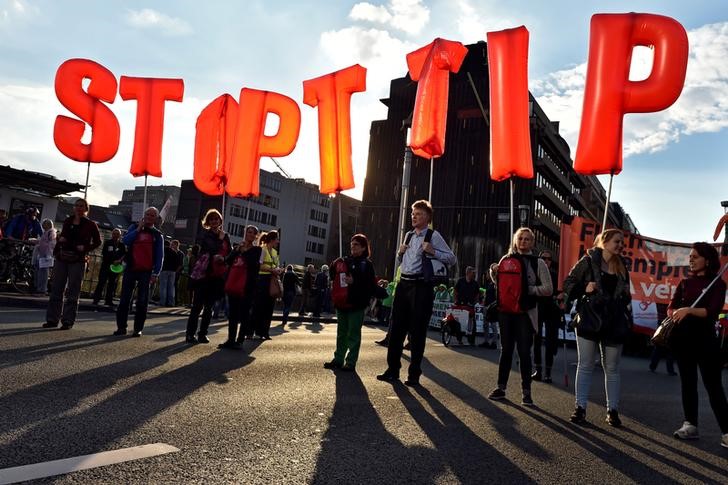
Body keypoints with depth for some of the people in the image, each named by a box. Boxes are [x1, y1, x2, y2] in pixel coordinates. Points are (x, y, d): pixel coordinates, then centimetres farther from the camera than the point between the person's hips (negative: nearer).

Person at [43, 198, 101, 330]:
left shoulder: (90, 225, 0)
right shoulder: (67, 221, 12)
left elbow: (98, 242, 4)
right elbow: (61, 236, 21)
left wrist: (85, 248, -12)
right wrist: (56, 251, 5)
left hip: (78, 261, -4)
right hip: (62, 259, 4)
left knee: (72, 293, -2)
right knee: (56, 289, 6)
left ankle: (68, 321, 3)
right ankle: (52, 319, 12)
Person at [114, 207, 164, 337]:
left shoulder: (158, 235, 6)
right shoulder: (134, 227, 9)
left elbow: (160, 256, 1)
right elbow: (125, 241, -8)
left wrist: (156, 273, -8)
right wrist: (138, 229, -11)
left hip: (146, 272, -1)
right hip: (130, 269, 1)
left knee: (142, 302, 1)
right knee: (124, 299, 2)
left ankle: (138, 328, 6)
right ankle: (121, 327, 9)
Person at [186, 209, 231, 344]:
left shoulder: (225, 236, 12)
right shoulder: (204, 234, 0)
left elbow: (230, 254, 9)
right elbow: (211, 248, -16)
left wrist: (223, 258, -7)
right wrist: (220, 239, -10)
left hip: (217, 275, 4)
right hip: (203, 273, -4)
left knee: (209, 306, 8)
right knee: (198, 304, -4)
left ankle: (202, 334, 15)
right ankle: (190, 334, 2)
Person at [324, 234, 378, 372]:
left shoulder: (367, 264, -4)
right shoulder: (346, 261, 11)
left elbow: (372, 286, -12)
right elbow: (333, 276, 15)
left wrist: (354, 282, -20)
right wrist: (335, 266, -3)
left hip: (356, 306, -6)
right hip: (342, 303, 6)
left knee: (353, 335, 1)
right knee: (341, 333, 13)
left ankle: (351, 363, 6)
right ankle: (338, 359, 22)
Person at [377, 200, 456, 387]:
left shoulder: (433, 236, -3)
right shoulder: (409, 235, 18)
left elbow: (452, 259, -7)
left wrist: (432, 252, -19)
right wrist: (400, 252, 7)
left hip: (421, 286, -6)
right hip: (404, 284, 7)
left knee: (417, 332, 0)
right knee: (396, 328, 7)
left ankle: (414, 374, 9)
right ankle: (392, 370, 18)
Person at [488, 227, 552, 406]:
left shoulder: (538, 263, 0)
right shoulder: (506, 259, 8)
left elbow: (548, 289, -2)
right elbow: (499, 284, 18)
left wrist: (528, 289, -12)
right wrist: (494, 273, -1)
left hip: (526, 312, -3)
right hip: (506, 310, 3)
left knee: (524, 352, 0)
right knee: (506, 349, 10)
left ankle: (526, 391, 9)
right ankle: (501, 387, 18)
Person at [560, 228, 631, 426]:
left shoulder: (622, 267, 10)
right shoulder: (588, 261, -3)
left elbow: (626, 296, 17)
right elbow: (568, 282, -2)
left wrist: (628, 320, 10)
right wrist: (584, 289, -19)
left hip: (614, 323, 4)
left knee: (612, 369, 10)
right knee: (585, 366, 3)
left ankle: (612, 410, 18)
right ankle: (580, 407, 8)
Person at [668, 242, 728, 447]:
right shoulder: (685, 283, 11)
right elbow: (671, 307, 6)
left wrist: (689, 310, -30)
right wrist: (675, 314, -16)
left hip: (705, 338, -4)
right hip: (683, 337, 5)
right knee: (687, 382, 7)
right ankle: (690, 425, 13)